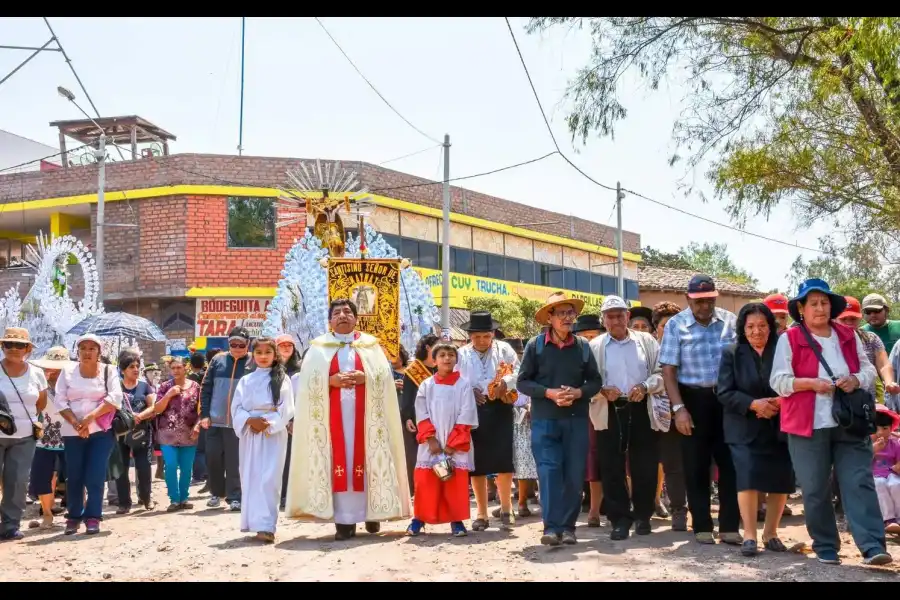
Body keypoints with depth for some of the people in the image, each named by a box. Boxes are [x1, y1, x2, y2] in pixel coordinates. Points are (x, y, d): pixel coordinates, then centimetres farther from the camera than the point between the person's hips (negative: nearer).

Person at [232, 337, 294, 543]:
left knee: (268, 479, -10)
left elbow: (286, 409, -3)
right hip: (249, 434, 4)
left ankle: (266, 526, -13)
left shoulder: (282, 379, 5)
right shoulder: (245, 381, 13)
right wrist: (250, 421, -13)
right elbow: (237, 408, 5)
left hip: (274, 434, -3)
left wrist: (268, 423, -15)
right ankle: (254, 522, 15)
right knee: (250, 478, 5)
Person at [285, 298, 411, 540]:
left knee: (366, 460, -1)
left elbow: (384, 376, 2)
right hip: (333, 414, 0)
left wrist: (364, 378, -15)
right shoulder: (319, 347, 10)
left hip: (363, 413, 1)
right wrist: (332, 380, -15)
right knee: (339, 461, -5)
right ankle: (344, 520, -4)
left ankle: (371, 512, 9)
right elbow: (310, 381, 1)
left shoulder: (370, 345, 11)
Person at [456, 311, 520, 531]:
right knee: (477, 464, 5)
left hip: (499, 409, -1)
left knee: (503, 461, -6)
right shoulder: (461, 354, 9)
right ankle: (482, 514, 15)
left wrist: (504, 383, -18)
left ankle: (506, 509, 12)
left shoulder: (504, 349, 6)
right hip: (473, 411, 2)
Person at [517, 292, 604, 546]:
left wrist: (578, 392, -10)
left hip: (577, 419, 2)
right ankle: (552, 527, -3)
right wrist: (549, 393, -15)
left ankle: (568, 526, 14)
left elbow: (595, 381, 10)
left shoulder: (583, 346, 6)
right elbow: (523, 382, 0)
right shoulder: (535, 345, -1)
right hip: (544, 420, -2)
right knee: (549, 472, -7)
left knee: (575, 475, 3)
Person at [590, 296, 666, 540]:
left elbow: (662, 373, 5)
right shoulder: (594, 346, 7)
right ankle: (620, 519, 10)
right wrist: (602, 391, -17)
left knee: (645, 467, 5)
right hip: (610, 413, 0)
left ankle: (643, 516, 21)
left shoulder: (646, 341, 9)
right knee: (612, 468, 1)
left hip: (642, 411, 0)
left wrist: (645, 387, -12)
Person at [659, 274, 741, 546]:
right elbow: (668, 370, -5)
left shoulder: (730, 320, 2)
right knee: (697, 466, 6)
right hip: (694, 399, -2)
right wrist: (678, 408, -12)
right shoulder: (676, 325, -4)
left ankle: (730, 526, 15)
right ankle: (702, 526, 16)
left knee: (730, 462, 5)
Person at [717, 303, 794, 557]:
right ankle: (749, 535, -2)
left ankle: (770, 534, 17)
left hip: (779, 428, 2)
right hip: (745, 429, -2)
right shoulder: (732, 354, 2)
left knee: (781, 481, 2)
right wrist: (754, 404, -17)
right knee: (748, 478, -11)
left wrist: (779, 403, -15)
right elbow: (724, 393, -3)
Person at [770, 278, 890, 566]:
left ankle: (872, 547, -6)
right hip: (808, 426, -3)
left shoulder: (848, 336, 12)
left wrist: (856, 379, -9)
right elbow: (778, 381, -6)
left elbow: (869, 369, 14)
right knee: (815, 490, 4)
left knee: (859, 483, -4)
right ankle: (826, 547, 17)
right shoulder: (789, 339, -1)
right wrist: (811, 383, -20)